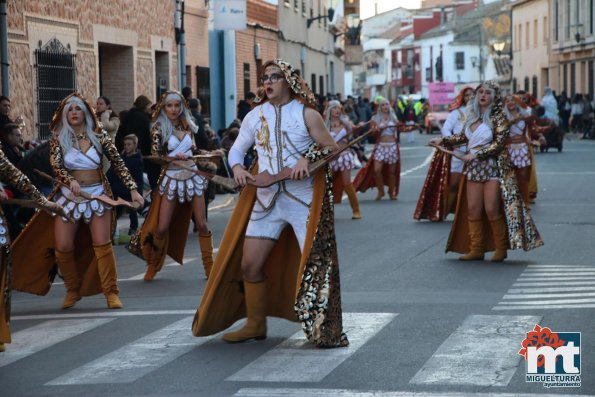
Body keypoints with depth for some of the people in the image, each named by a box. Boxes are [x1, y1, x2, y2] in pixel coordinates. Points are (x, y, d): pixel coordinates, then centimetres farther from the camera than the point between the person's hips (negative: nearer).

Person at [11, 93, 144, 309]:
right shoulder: (59, 138, -1)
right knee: (63, 246, -1)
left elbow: (118, 163, 0)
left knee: (102, 244, -9)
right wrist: (70, 180, -34)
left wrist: (133, 189, -8)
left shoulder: (99, 135, -1)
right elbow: (56, 164, -14)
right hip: (69, 195, 1)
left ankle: (111, 292, -3)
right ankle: (73, 290, 18)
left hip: (97, 194, -1)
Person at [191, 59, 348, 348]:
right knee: (249, 265, 4)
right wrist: (237, 167, -5)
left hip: (304, 200, -4)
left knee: (316, 263, -8)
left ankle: (325, 329, 5)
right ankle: (255, 324, 22)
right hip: (266, 200, 4)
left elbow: (331, 148, -1)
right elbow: (237, 149, 17)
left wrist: (307, 158, -19)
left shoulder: (306, 114, -2)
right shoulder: (255, 116, 8)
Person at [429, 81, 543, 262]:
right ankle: (476, 249, 10)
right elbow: (463, 136, 20)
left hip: (492, 167, -6)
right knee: (473, 209, 3)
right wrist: (443, 140, 11)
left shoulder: (499, 117, -8)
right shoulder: (472, 115, 9)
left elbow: (498, 143, -15)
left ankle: (501, 248, 7)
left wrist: (475, 154, -17)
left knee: (491, 210, -8)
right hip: (473, 168, 6)